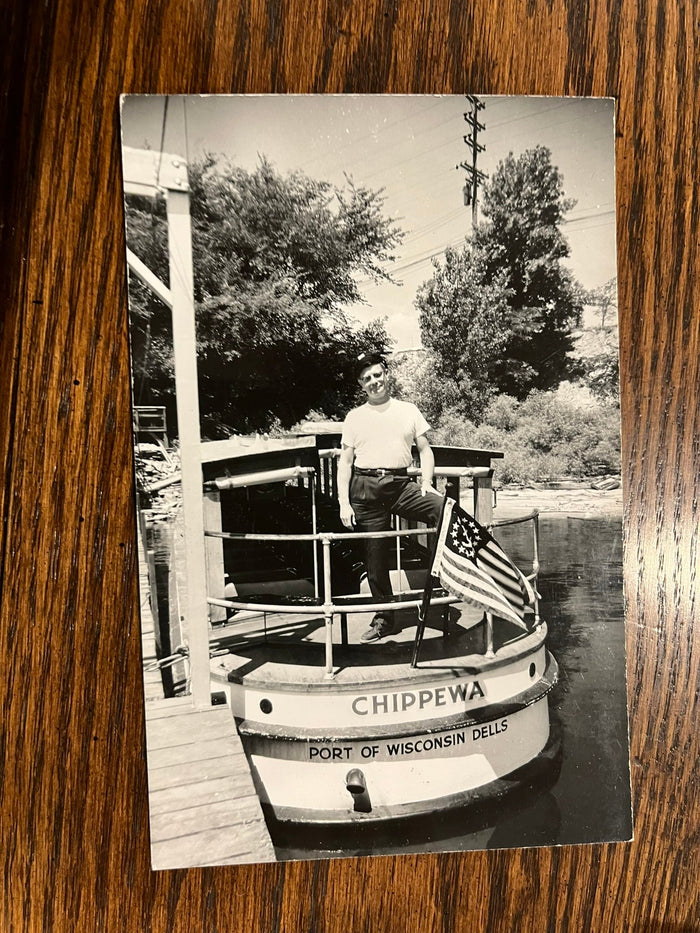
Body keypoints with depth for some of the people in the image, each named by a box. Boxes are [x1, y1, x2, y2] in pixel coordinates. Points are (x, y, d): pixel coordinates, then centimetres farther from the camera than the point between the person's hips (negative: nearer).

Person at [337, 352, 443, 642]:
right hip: (365, 487, 0)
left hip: (401, 483, 0)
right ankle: (384, 617, 20)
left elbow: (425, 449, 13)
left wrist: (426, 483, -4)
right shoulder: (354, 417, 11)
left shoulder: (408, 410, 13)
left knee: (443, 507, -28)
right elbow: (345, 461, 8)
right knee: (374, 555, 4)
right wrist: (344, 502, -2)